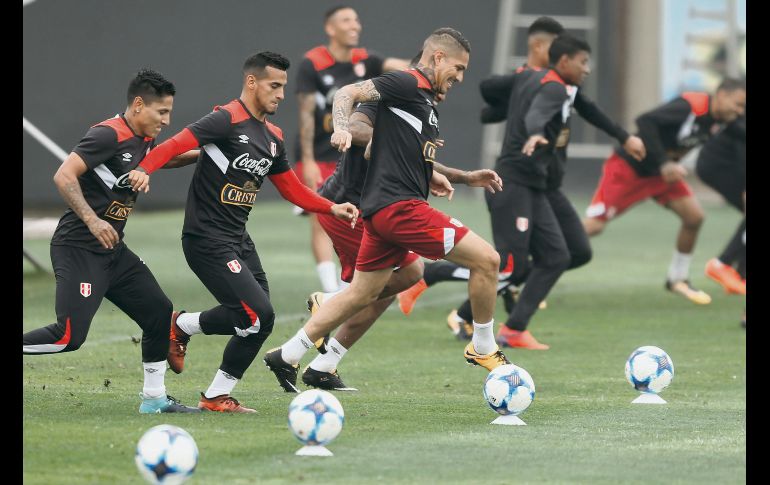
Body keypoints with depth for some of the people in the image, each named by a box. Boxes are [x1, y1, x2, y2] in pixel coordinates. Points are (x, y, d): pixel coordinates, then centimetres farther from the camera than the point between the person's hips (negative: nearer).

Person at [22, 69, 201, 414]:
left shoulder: (144, 141, 12)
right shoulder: (108, 135, -17)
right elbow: (64, 177, -25)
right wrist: (93, 221, -31)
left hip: (112, 249, 10)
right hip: (79, 249, -10)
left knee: (160, 313, 8)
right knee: (70, 336, -17)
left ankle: (154, 398, 18)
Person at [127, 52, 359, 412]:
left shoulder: (272, 137, 14)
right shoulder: (227, 120, -13)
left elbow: (292, 190, 23)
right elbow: (177, 144, -24)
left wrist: (332, 209, 11)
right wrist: (144, 169, -41)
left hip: (238, 240, 9)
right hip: (207, 239, -9)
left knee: (258, 320, 4)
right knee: (258, 314, -16)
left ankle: (217, 396, 16)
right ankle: (181, 325, 6)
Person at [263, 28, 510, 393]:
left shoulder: (425, 100, 21)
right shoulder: (408, 84, -8)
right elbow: (348, 93, -16)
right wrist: (342, 129, -34)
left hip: (381, 210, 10)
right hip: (399, 206, -10)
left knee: (362, 294, 14)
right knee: (486, 259, -8)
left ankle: (287, 356, 17)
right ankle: (483, 349, 6)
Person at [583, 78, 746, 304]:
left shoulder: (718, 121, -5)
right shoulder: (690, 106, -30)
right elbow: (645, 122, -37)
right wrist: (664, 164, -37)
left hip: (661, 171, 8)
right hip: (628, 167, -8)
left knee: (694, 216, -3)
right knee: (593, 226, -12)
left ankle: (677, 279, 17)